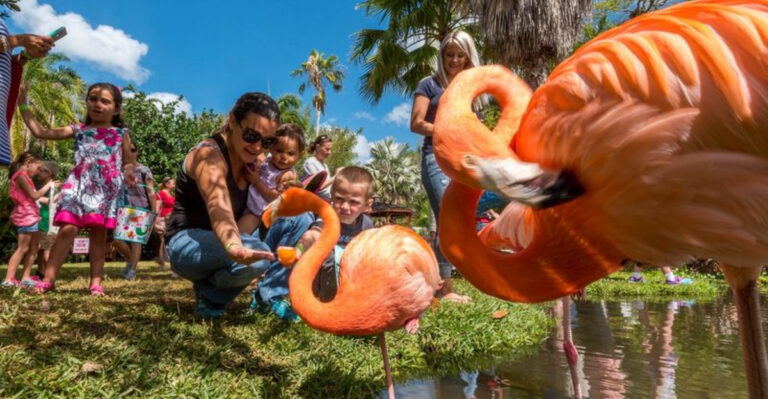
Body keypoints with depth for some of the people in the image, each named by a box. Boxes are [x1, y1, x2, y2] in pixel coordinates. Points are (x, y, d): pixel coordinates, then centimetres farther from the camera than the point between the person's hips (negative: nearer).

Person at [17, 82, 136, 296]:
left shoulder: (121, 134, 11)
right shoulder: (78, 130, 14)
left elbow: (128, 164, 12)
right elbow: (39, 132, 13)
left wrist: (128, 173, -11)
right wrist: (23, 105, 13)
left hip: (106, 189, -1)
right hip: (79, 186, 1)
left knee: (99, 233, 0)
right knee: (67, 229, -8)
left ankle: (96, 281, 5)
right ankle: (48, 278, -2)